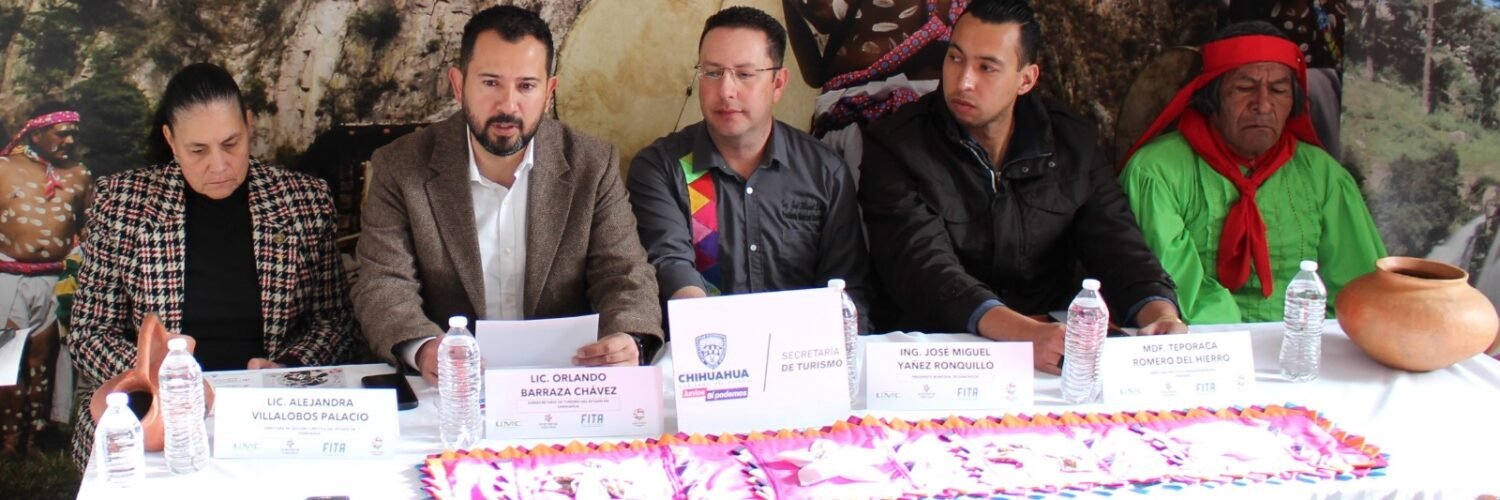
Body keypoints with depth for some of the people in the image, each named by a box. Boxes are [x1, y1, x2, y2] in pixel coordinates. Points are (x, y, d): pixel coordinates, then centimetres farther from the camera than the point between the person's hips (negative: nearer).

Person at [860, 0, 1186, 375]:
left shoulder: (1074, 146, 9)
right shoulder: (895, 147, -5)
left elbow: (1119, 249, 3)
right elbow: (923, 269, -18)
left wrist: (1160, 314, -21)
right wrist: (1024, 332, -34)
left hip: (1056, 354, 4)